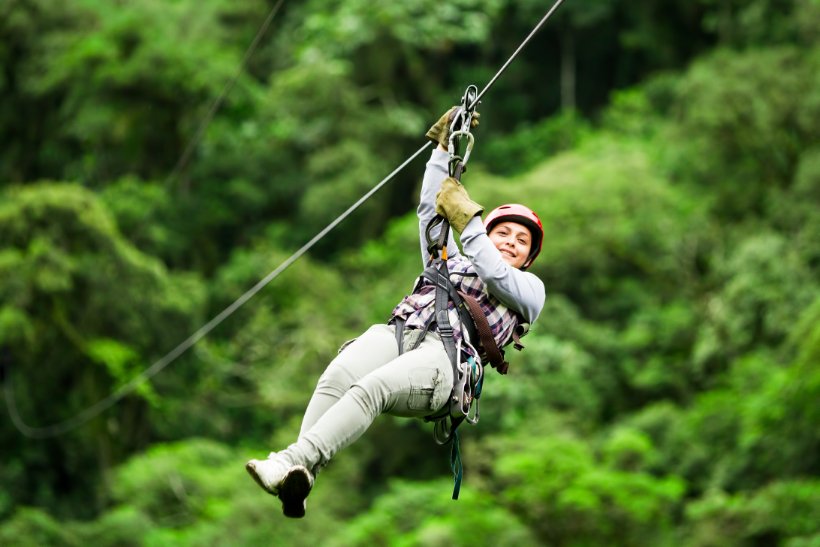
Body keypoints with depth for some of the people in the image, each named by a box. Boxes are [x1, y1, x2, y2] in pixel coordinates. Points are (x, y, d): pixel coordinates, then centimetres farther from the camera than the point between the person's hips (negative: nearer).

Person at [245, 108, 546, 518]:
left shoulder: (529, 288, 26)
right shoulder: (452, 262, 40)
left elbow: (496, 274, 5)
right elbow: (430, 209, 36)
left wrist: (467, 218, 0)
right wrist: (444, 147, 32)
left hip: (445, 354, -4)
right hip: (398, 331, 4)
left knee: (370, 388, -37)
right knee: (336, 378, -33)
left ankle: (293, 461, -51)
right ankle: (297, 483, -50)